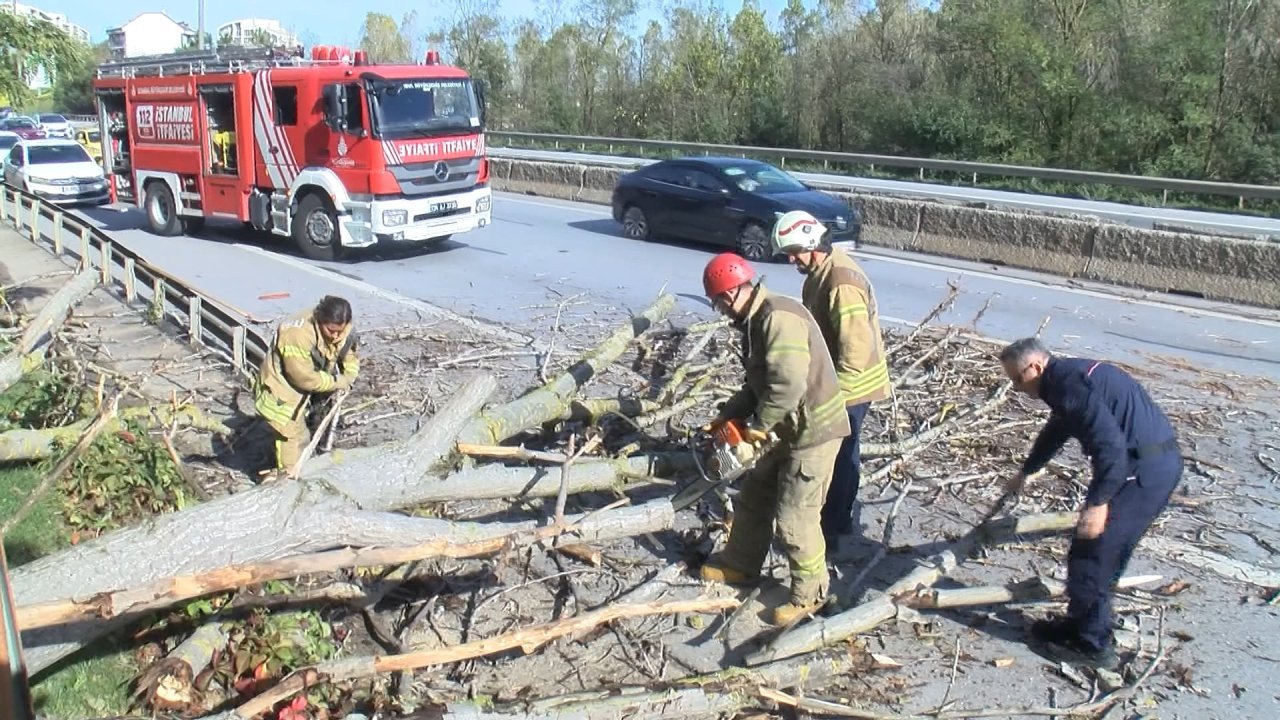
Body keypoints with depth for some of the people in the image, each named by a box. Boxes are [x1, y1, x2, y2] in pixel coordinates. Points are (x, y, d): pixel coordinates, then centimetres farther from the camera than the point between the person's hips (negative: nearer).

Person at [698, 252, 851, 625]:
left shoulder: (778, 318, -25)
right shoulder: (756, 321, 8)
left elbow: (789, 384, -32)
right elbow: (759, 383, 17)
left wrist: (760, 424, -18)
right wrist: (730, 413, 8)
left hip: (814, 431, -10)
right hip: (788, 430, 10)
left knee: (794, 518, -2)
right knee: (755, 494, 20)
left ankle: (809, 594, 17)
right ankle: (740, 564, 38)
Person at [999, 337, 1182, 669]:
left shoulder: (1069, 384, -17)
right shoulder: (1067, 378, 17)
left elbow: (1110, 442, -26)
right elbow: (1055, 431, 35)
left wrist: (1099, 501, -24)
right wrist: (1025, 473, 49)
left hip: (1141, 471, -10)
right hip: (1160, 464, 10)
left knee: (1091, 555, -1)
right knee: (1106, 553, 18)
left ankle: (1093, 645, 10)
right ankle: (1082, 625, 29)